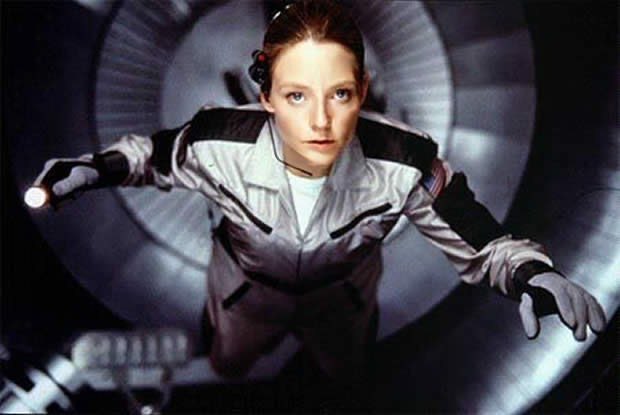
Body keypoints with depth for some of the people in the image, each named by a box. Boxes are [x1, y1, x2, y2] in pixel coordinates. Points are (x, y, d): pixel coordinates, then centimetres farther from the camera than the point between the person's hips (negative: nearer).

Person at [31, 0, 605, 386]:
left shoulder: (404, 163, -39)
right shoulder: (220, 142, -37)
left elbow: (480, 245, -26)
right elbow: (157, 154, -12)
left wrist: (531, 272, -47)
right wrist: (101, 168, -30)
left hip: (342, 296, 1)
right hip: (247, 290, 0)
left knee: (347, 373, 35)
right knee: (229, 367, 35)